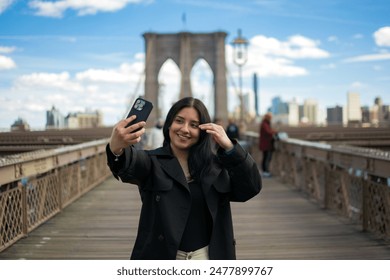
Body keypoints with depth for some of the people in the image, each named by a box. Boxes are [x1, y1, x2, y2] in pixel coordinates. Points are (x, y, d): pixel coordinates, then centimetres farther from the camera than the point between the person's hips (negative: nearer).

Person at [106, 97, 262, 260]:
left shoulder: (215, 164, 6)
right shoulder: (152, 162, -2)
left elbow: (251, 188, -5)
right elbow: (132, 163, -25)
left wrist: (229, 147, -16)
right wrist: (117, 150, -50)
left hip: (207, 258, 2)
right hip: (162, 258, -2)